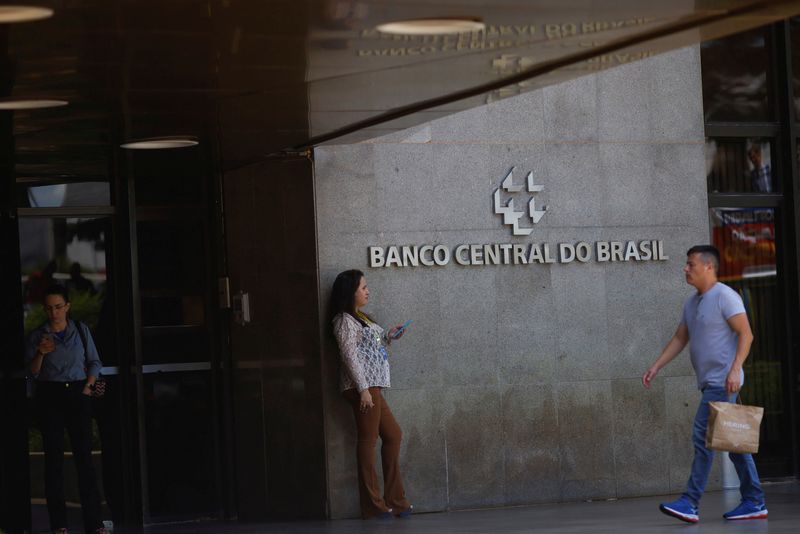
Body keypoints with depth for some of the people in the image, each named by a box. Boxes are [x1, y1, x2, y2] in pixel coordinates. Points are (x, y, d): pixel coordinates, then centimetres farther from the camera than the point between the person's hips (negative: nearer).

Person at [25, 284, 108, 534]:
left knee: (84, 455, -7)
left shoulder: (81, 330, 7)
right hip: (49, 396, 0)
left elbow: (94, 361, 12)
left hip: (77, 394, 0)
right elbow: (32, 372, 3)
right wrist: (40, 353, -14)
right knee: (53, 457, 0)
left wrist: (88, 385, -2)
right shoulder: (37, 336, 4)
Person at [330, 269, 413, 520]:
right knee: (368, 440, -7)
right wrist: (363, 389, -21)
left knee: (393, 435, 11)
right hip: (362, 387, -10)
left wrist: (388, 336, 16)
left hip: (373, 387, 10)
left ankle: (394, 499, 14)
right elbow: (349, 356, -16)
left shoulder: (360, 318, 20)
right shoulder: (345, 320, -9)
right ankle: (373, 504, -5)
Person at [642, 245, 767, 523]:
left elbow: (746, 334, -15)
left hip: (722, 382, -9)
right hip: (710, 383, 9)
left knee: (703, 436, -13)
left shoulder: (725, 297, -9)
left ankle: (690, 503, -16)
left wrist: (735, 369, -24)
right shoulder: (692, 303, 18)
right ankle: (754, 502, 12)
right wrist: (656, 367, 13)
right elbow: (680, 339, 22)